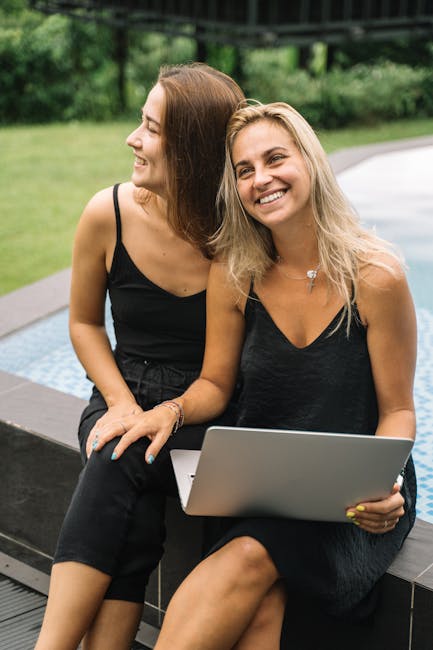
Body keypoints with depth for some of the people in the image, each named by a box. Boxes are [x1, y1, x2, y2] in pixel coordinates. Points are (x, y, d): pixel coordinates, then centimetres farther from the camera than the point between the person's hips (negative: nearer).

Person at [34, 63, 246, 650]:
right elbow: (84, 322, 8)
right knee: (136, 508, -30)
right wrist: (121, 404, -7)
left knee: (121, 465, -32)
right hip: (122, 396, 2)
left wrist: (170, 414, -17)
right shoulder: (109, 215, -6)